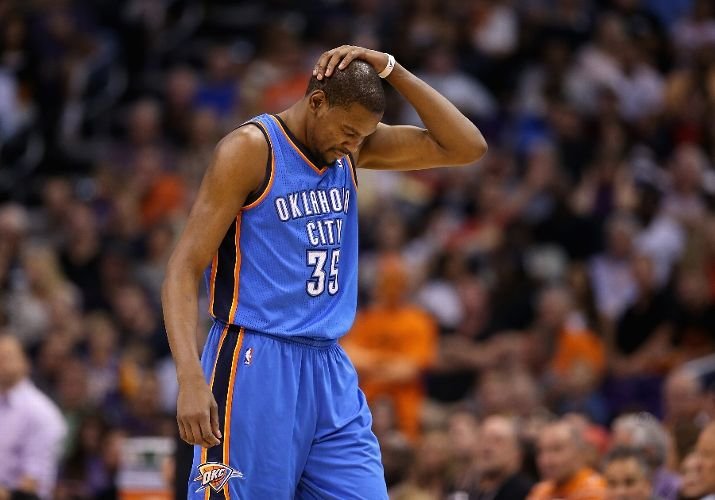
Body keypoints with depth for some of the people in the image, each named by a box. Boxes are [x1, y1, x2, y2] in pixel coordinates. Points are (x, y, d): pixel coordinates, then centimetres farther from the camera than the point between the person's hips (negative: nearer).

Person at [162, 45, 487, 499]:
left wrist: (390, 70, -4)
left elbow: (468, 148, 4)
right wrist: (191, 379, -26)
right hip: (257, 365, -7)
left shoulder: (349, 148, 9)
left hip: (330, 371, 7)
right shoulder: (252, 149, -10)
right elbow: (185, 269, -14)